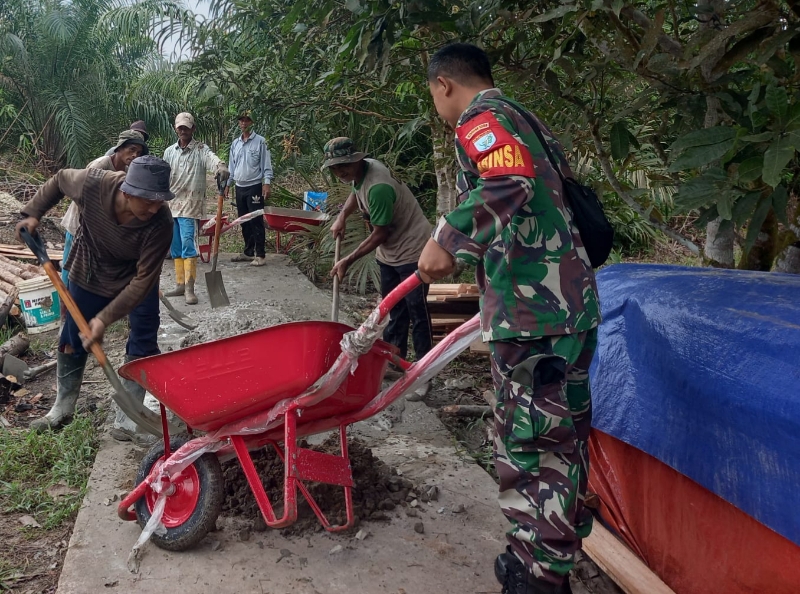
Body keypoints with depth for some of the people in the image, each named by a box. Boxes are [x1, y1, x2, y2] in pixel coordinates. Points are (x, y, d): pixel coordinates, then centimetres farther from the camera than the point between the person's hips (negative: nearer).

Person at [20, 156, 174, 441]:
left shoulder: (160, 223, -37)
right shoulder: (92, 183, -33)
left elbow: (143, 280, -33)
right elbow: (59, 180, -6)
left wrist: (106, 318, -36)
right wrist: (32, 213, -10)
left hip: (136, 281, -2)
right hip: (90, 276, 2)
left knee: (143, 348, -6)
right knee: (72, 341, 11)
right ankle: (62, 410, 30)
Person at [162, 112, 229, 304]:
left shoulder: (201, 149, -4)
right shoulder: (169, 152, 12)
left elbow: (212, 159, -27)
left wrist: (221, 167, -51)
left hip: (190, 205, -6)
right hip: (171, 205, 6)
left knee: (188, 245, -12)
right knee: (175, 248, 9)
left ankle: (189, 288, -10)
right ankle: (180, 284, 17)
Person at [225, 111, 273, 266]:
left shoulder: (260, 141, -4)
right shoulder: (235, 143, 12)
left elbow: (266, 164, -7)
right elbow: (232, 166, 17)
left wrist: (266, 183, -16)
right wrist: (228, 184, 14)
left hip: (254, 186, -6)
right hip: (240, 187, 6)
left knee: (256, 222, -7)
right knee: (244, 222, 11)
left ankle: (260, 254, -3)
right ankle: (248, 252, 20)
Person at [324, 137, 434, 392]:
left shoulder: (378, 187, -30)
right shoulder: (362, 169, -2)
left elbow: (379, 234, -25)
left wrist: (349, 260, -19)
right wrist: (342, 216, 5)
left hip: (411, 250, -10)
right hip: (389, 253, 10)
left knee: (417, 313, -5)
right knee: (394, 310, 18)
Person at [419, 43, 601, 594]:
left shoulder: (481, 117, -4)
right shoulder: (525, 120, 25)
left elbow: (509, 181, -25)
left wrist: (449, 239, -25)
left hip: (533, 311, -10)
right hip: (571, 302, 10)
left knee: (529, 445, -4)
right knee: (564, 436, 17)